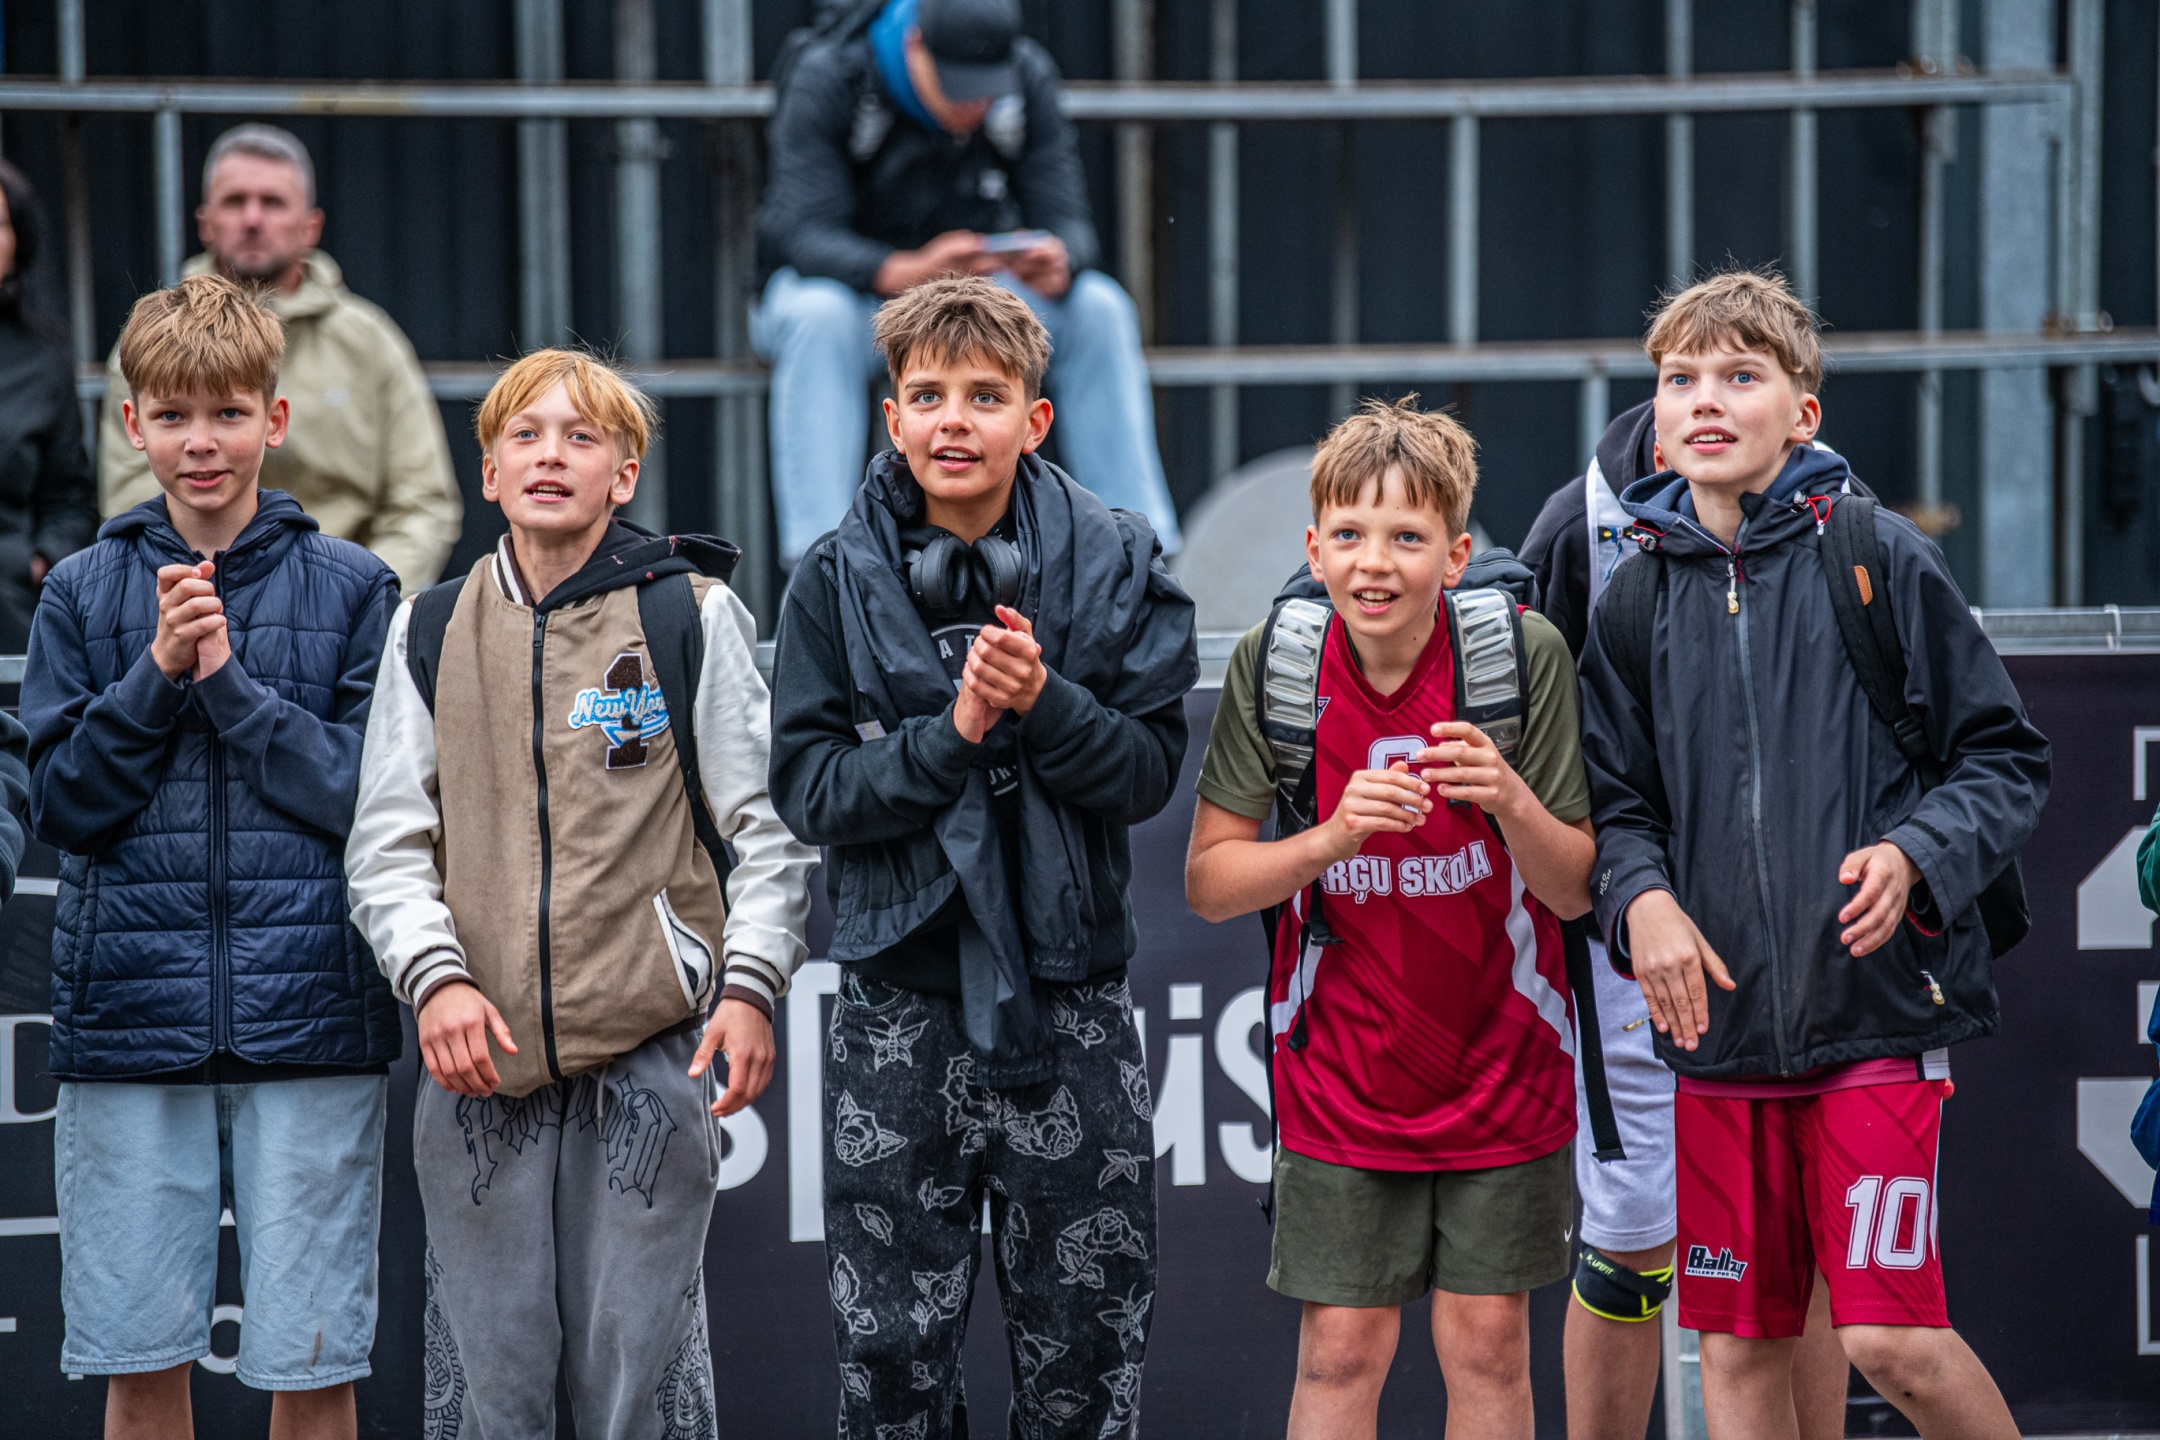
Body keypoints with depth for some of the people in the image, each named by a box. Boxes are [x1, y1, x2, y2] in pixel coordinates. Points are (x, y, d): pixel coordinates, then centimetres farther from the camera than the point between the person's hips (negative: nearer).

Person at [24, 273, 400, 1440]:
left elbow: (377, 797, -5)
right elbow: (62, 804, 2)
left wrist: (229, 679, -12)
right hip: (129, 1024, 1)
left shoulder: (353, 590, 3)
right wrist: (158, 673, -10)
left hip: (310, 1022, -1)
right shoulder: (84, 593, 8)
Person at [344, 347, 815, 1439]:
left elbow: (770, 825, 3)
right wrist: (435, 977, -9)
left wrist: (750, 983, -9)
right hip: (478, 1059, 2)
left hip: (649, 1047, -2)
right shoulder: (430, 632, 10)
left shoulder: (694, 614, 3)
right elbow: (388, 844, 7)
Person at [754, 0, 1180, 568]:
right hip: (859, 287, -3)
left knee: (1099, 307, -22)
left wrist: (1056, 265, -40)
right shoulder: (826, 80, -22)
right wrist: (909, 271, -50)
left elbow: (1065, 218, -14)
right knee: (818, 315, -38)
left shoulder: (1029, 79, -11)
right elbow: (804, 235, -31)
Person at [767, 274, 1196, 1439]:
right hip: (899, 1005, 0)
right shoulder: (838, 580, 1)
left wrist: (1043, 703, -21)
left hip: (1068, 1004, 0)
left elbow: (1149, 769, -4)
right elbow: (808, 789, -5)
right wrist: (952, 732, -18)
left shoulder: (1116, 563, 1)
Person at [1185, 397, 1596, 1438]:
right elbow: (1209, 883, -7)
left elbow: (1576, 890, -8)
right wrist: (1334, 835, -24)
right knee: (1340, 1348, 1)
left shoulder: (1523, 654, -13)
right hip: (1339, 1071, 0)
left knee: (1487, 1342, 5)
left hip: (1500, 1066, 0)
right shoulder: (1272, 662, -9)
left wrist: (1512, 802, -28)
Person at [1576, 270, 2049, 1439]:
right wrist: (1642, 899, -9)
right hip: (1718, 1023, 4)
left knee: (1890, 1336, -9)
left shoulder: (1879, 559, -2)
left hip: (1878, 1005, -4)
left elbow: (2004, 760, 1)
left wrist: (1915, 857, -17)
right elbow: (1615, 804, 12)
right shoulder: (1635, 604, 8)